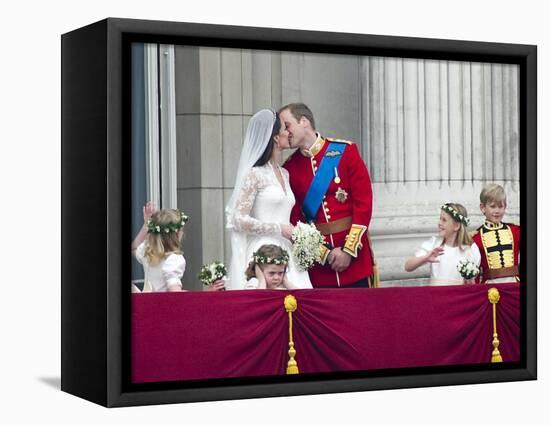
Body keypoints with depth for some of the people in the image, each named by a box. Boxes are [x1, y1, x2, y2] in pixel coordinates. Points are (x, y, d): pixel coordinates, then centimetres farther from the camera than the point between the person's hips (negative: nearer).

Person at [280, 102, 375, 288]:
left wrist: (349, 250, -10)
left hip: (355, 257, -1)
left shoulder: (345, 151, -1)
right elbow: (294, 219, 2)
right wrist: (324, 253, -9)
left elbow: (363, 202, -4)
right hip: (317, 262, 1)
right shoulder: (289, 168, 3)